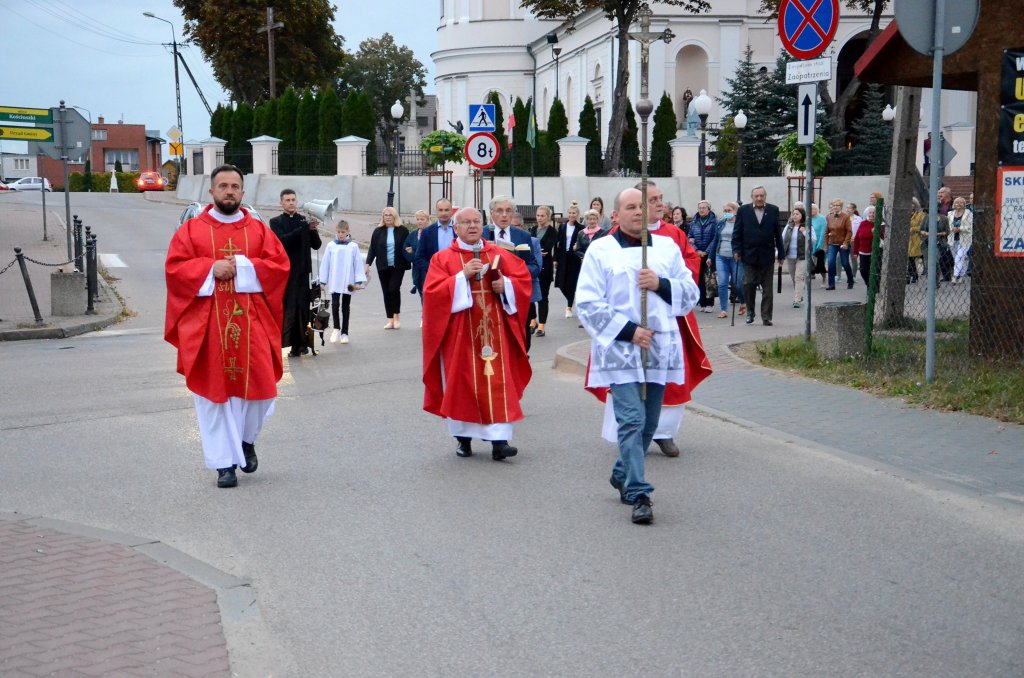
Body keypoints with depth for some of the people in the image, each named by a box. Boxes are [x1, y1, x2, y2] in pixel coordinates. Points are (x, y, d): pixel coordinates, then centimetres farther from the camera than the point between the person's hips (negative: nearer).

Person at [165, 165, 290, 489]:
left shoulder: (259, 230, 9)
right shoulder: (191, 229, 5)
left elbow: (280, 265, 0)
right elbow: (174, 268, -2)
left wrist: (243, 266, -12)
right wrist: (211, 268, -15)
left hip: (251, 323, 1)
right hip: (208, 324, -1)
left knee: (257, 386, -1)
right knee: (214, 391, 0)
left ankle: (246, 440, 28)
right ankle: (225, 462, 8)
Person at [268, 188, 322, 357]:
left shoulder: (304, 221, 11)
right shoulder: (276, 222, 4)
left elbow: (316, 245, 8)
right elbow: (282, 240, -13)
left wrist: (313, 231, -13)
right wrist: (304, 229, -21)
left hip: (302, 272, 2)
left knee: (302, 308, -1)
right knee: (287, 309, -6)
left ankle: (298, 344, 4)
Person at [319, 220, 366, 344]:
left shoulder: (353, 247, -1)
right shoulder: (331, 246, 0)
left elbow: (358, 264, 0)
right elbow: (325, 264, 4)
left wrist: (359, 281, -3)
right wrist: (323, 281, 4)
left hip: (348, 283, 0)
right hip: (334, 282, 0)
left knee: (345, 307, 7)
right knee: (335, 304, -10)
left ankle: (344, 333, 15)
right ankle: (336, 328, 10)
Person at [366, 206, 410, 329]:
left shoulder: (402, 230, 1)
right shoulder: (378, 231, 5)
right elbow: (372, 249, 6)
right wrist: (368, 264, -2)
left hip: (398, 266, -2)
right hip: (383, 267, 2)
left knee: (394, 288, -14)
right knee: (386, 292, 3)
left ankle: (396, 317, 0)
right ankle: (390, 320, 9)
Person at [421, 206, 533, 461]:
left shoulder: (498, 255, 8)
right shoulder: (443, 258, 0)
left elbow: (524, 279, 9)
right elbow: (432, 292, -11)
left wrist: (506, 285, -11)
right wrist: (462, 276, -19)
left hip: (493, 331, 2)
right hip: (460, 334, -1)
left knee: (497, 382, -5)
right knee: (462, 383, 4)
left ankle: (499, 440, -7)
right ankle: (464, 438, 17)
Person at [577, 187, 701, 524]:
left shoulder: (667, 247, 12)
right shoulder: (600, 250, 1)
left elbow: (691, 294, 10)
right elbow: (587, 303, -6)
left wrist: (662, 284, -10)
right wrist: (628, 330, -14)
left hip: (659, 348, 5)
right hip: (621, 351, -4)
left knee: (649, 423, 12)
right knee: (632, 421, -13)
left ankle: (623, 475, 33)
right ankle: (639, 495, -11)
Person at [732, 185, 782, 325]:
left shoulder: (773, 210, 5)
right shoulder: (743, 210, 3)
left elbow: (778, 234, 6)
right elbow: (737, 232, 3)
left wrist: (780, 254, 4)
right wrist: (737, 250, -6)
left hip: (767, 255, 1)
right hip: (749, 255, -1)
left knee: (767, 288, 4)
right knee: (748, 284, -4)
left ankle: (766, 316, 9)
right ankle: (750, 312, 15)